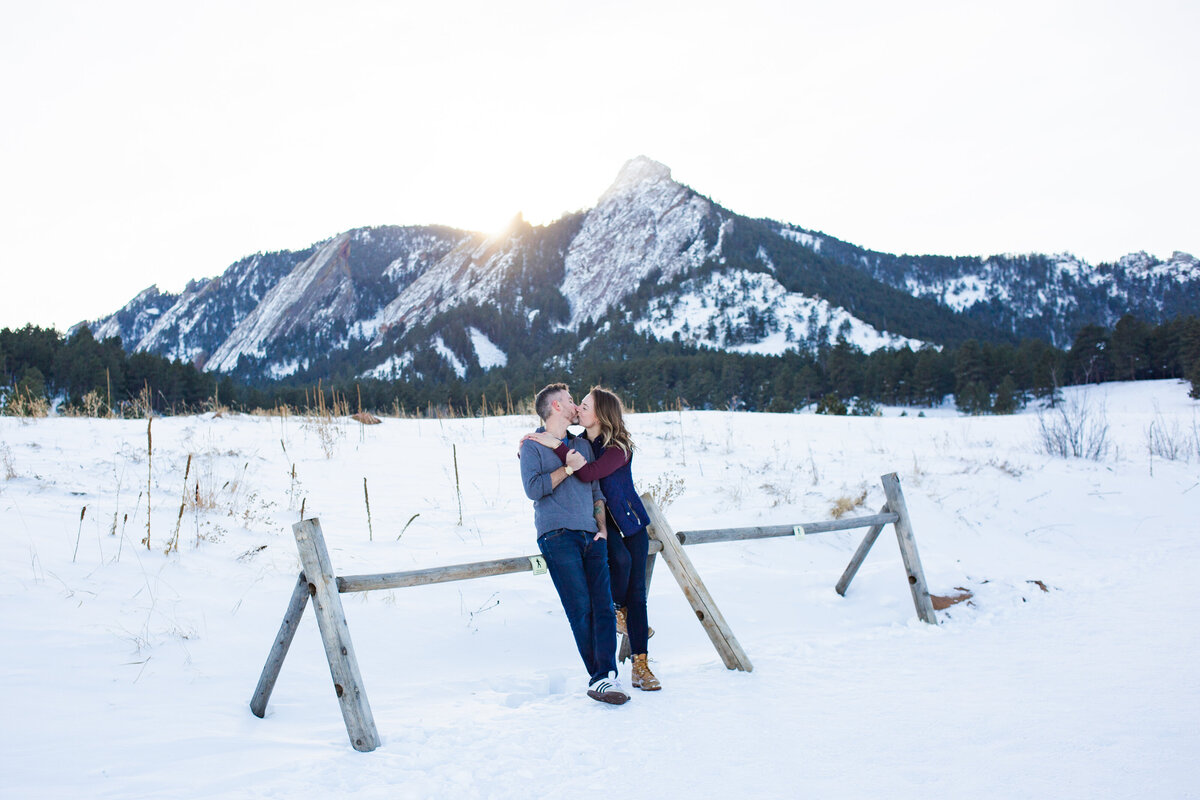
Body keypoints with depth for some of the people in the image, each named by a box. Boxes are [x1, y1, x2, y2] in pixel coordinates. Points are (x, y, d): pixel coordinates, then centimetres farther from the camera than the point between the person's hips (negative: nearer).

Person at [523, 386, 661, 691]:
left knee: (637, 594, -4)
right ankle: (617, 610, 4)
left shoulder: (619, 448, -19)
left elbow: (588, 474, -34)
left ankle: (640, 666, 2)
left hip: (630, 522, -2)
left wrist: (557, 446, -33)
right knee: (620, 560, -28)